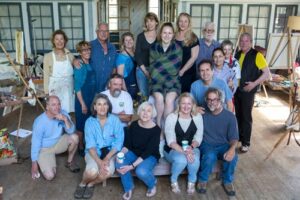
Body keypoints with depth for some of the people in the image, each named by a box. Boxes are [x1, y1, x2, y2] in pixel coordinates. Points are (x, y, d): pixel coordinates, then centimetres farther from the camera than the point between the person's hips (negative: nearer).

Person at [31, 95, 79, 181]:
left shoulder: (63, 114, -15)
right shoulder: (40, 122, -27)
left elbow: (71, 131, -16)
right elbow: (35, 143, -20)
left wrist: (65, 119, -34)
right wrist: (34, 164, -14)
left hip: (58, 143, 4)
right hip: (44, 149, -4)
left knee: (74, 137, -23)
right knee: (50, 176, -20)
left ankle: (70, 162, 3)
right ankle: (41, 162, 15)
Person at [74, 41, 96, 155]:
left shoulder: (91, 64, 6)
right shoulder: (79, 66, -14)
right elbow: (77, 87, -15)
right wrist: (83, 104, -16)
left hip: (92, 98, 7)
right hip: (82, 99, -7)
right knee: (81, 124, 6)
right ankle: (81, 147, 21)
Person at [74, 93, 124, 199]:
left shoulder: (115, 120, -7)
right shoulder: (90, 121, -6)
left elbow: (118, 142, -8)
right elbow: (90, 145, -11)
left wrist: (107, 158, -19)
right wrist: (99, 162, -25)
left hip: (110, 152, 1)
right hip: (93, 152, 0)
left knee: (108, 171, -30)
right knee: (92, 172, -30)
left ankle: (91, 184, 4)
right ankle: (82, 183, 8)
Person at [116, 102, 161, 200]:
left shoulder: (156, 130, -21)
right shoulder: (134, 125, -9)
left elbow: (148, 152, -23)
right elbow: (127, 144, -3)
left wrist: (132, 166, -30)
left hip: (150, 156, -3)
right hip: (134, 152, 4)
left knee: (141, 171, -33)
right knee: (119, 163, -26)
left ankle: (152, 183, 5)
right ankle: (128, 187, 2)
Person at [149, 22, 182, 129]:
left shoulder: (177, 49, -1)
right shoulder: (154, 48, 4)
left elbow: (175, 69, -7)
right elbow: (152, 67, 3)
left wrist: (159, 70, -11)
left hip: (172, 81, -1)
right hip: (157, 81, 1)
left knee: (169, 99, -28)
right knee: (159, 98, -28)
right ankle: (158, 125, -12)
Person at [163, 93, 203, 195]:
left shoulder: (198, 117, -2)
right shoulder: (171, 117, -12)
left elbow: (198, 138, -2)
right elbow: (171, 141, -16)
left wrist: (191, 147, -24)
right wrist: (184, 151, -31)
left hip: (192, 148, 2)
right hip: (173, 149, -2)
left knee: (194, 159, -32)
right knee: (181, 160, -34)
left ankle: (191, 181, 1)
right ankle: (173, 180, -1)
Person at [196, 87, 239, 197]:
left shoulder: (230, 116, -6)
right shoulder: (203, 114, -5)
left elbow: (234, 137, -5)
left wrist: (232, 148, -27)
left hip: (223, 146, 1)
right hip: (206, 145, -1)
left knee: (232, 157, -30)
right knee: (210, 156, -34)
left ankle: (227, 181, 0)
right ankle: (202, 180, -5)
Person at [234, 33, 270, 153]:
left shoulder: (257, 55, -11)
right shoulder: (237, 54, 7)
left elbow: (267, 73, -12)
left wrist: (254, 84, -19)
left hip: (248, 91, -5)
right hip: (237, 89, 5)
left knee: (246, 116, 1)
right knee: (238, 114, 15)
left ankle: (246, 143, 11)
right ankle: (239, 136, 32)